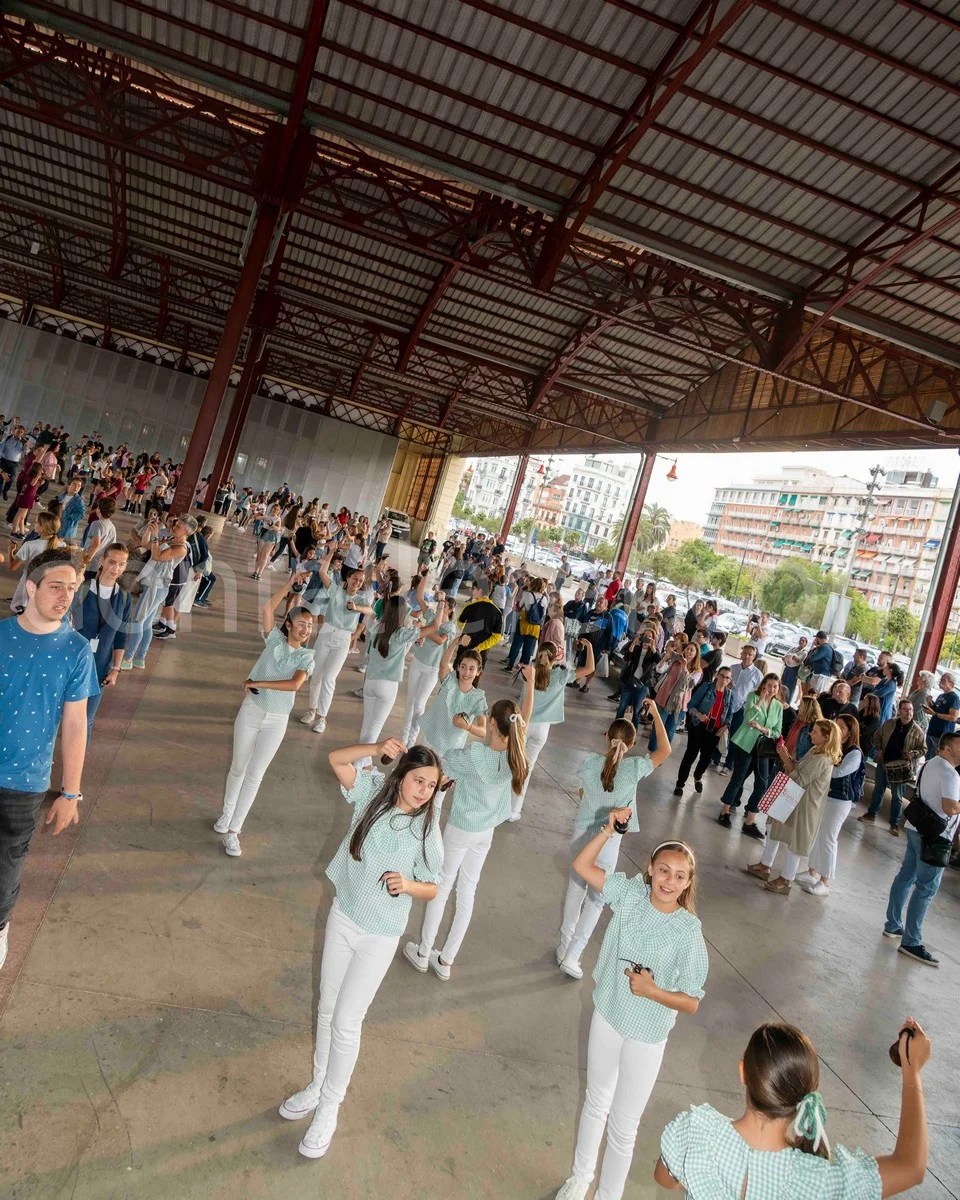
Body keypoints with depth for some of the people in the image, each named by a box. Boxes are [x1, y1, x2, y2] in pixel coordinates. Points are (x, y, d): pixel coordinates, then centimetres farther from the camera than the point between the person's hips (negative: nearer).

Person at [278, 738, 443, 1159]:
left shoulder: (426, 830, -18)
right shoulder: (374, 792, -12)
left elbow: (431, 889, -8)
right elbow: (337, 759, -16)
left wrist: (407, 885, -29)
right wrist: (377, 748, -30)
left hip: (379, 937, -3)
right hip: (342, 918, 3)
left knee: (346, 1021, 5)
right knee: (327, 1008, 19)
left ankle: (328, 1109, 27)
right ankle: (317, 1085, 42)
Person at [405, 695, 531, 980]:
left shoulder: (472, 754, -29)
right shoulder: (515, 754, -17)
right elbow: (525, 718, -2)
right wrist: (531, 683, -3)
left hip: (459, 830, -4)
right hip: (486, 832, 4)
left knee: (442, 888, 14)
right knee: (467, 893, 15)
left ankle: (422, 954, 29)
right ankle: (445, 961, 28)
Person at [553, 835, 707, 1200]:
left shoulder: (688, 931, -23)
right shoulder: (631, 894, -15)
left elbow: (691, 1003, -17)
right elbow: (582, 866, -16)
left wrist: (651, 991, -32)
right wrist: (608, 831, -27)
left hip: (646, 1037, -3)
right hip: (607, 1017, 4)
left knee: (623, 1127, 14)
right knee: (596, 1102, 27)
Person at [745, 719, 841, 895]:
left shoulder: (821, 760, -27)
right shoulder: (814, 751, 2)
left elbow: (799, 780, -25)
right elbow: (798, 768, 7)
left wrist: (785, 760, -21)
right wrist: (786, 757, -7)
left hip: (804, 806, -10)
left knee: (792, 841, 5)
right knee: (774, 830, 21)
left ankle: (786, 880, 22)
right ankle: (765, 865, 37)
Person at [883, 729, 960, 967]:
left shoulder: (930, 764, 10)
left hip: (916, 828, 9)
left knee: (906, 877, 16)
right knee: (926, 888, -2)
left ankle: (893, 925, 27)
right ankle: (911, 942, 3)